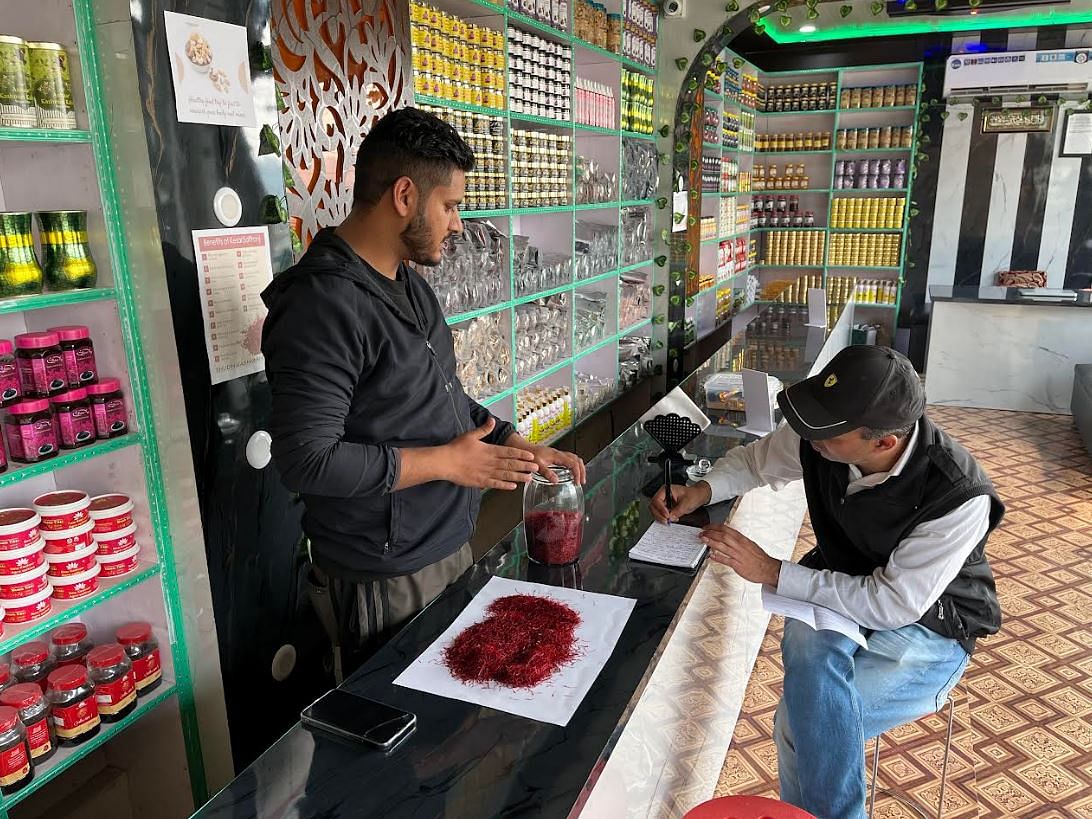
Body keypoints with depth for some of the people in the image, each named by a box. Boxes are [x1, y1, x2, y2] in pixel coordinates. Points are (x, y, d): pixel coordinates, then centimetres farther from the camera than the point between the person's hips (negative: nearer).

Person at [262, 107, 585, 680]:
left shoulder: (408, 283, 8)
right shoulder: (325, 303, -24)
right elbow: (307, 460, -27)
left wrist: (516, 446, 7)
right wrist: (448, 462, -21)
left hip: (450, 549, 9)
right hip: (385, 583, -9)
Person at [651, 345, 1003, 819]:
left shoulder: (960, 499, -30)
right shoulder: (820, 436, -18)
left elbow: (892, 605, -27)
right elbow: (754, 460, 4)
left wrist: (771, 572, -27)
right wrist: (702, 491, -15)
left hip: (926, 625, -4)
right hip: (842, 590, 4)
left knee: (804, 719, -25)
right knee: (811, 653, -31)